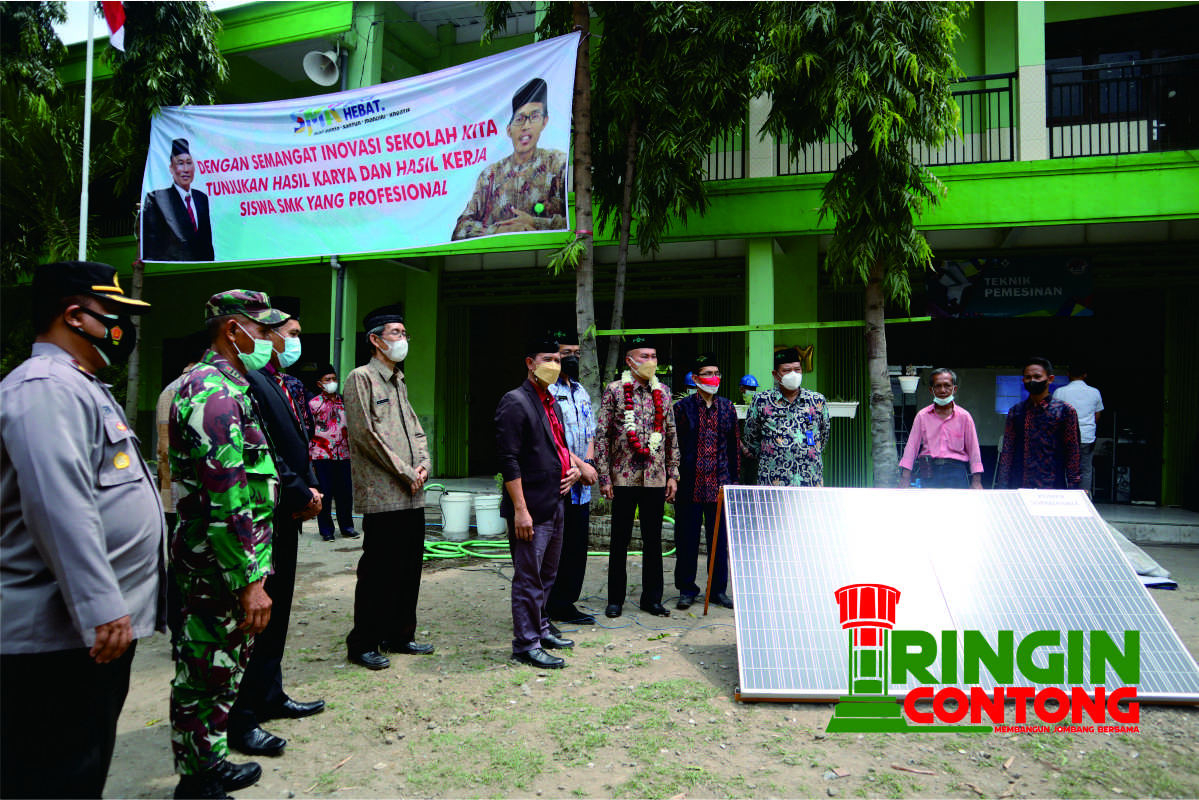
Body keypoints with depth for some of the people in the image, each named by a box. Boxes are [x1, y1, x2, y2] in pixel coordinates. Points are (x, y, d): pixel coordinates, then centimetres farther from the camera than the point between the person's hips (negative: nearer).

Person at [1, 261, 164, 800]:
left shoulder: (80, 387, 19)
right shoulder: (45, 388, -15)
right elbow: (60, 509, -26)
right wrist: (102, 610, -27)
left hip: (103, 623, 10)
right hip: (63, 634, -10)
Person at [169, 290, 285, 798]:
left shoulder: (226, 387, 14)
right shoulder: (215, 394, -21)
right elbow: (225, 503, -25)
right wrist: (249, 580, -23)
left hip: (217, 561, 10)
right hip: (219, 565, -10)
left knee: (219, 673, 21)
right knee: (208, 677, 4)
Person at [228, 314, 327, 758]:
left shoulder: (287, 384, 16)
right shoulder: (250, 380, -16)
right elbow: (263, 451, -23)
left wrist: (312, 489, 4)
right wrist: (301, 495, -15)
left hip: (288, 514, 10)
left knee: (277, 610, 18)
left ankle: (270, 696, 31)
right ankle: (241, 718, 8)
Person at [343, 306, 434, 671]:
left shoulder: (400, 383, 19)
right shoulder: (361, 378, -6)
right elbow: (366, 434, -13)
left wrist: (424, 463, 0)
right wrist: (406, 473, -12)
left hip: (412, 495, 8)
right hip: (382, 495, -8)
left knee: (409, 568, 12)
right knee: (377, 571, -1)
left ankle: (400, 635, 25)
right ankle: (363, 644, 12)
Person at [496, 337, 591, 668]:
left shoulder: (551, 402, 15)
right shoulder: (515, 402, -13)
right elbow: (509, 461, -19)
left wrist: (575, 464, 6)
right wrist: (520, 509, -22)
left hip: (554, 504, 9)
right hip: (531, 508, -9)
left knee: (546, 575, 19)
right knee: (528, 577, 0)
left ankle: (540, 629, 34)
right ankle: (526, 644, 11)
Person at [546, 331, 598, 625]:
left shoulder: (581, 391, 18)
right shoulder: (546, 391, -8)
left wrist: (588, 462, 0)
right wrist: (580, 466, -16)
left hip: (580, 485, 8)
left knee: (578, 545, 12)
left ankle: (565, 603, 23)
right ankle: (546, 609, 9)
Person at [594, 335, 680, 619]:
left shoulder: (662, 392, 9)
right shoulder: (614, 390, -3)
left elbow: (672, 436, 12)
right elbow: (601, 436, -5)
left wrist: (672, 475, 7)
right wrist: (604, 477, -9)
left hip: (655, 477, 3)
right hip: (624, 476, -3)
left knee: (653, 540, 10)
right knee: (620, 540, 6)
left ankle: (652, 598, 22)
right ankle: (615, 599, 19)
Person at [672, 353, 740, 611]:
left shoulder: (727, 408, 10)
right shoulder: (683, 407, 0)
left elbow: (734, 445, 14)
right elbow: (673, 445, 0)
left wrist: (733, 478, 10)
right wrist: (674, 478, -4)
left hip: (720, 485, 3)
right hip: (690, 484, -3)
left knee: (720, 538, 8)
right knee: (687, 538, 5)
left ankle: (719, 588, 21)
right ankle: (687, 589, 18)